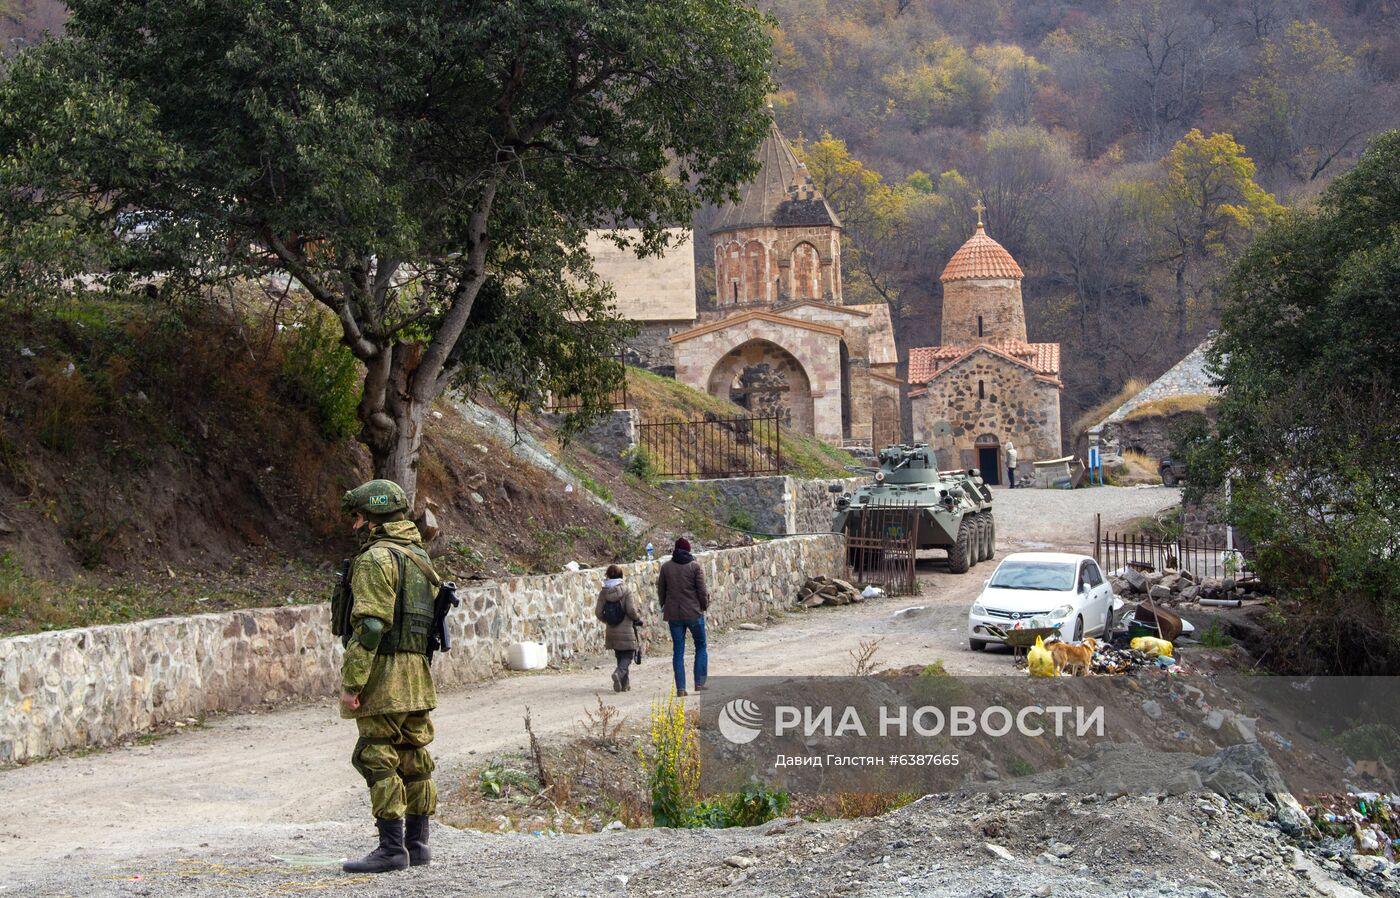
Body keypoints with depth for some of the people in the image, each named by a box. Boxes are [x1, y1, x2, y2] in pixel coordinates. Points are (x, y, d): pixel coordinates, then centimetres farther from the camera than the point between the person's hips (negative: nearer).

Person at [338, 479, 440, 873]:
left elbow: (370, 625, -20)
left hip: (384, 673, -9)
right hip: (418, 675, 9)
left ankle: (392, 848, -7)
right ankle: (417, 842, 15)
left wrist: (351, 682, -19)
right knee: (413, 758, 11)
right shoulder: (419, 556, 17)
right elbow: (431, 617, 19)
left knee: (377, 759, -6)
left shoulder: (376, 559, -12)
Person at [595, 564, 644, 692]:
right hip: (627, 632, -4)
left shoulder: (603, 593, -1)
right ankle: (619, 673, -24)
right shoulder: (626, 591, -11)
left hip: (612, 632, 4)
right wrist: (638, 619, 4)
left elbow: (598, 612, -2)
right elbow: (631, 610, -17)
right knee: (628, 655, 3)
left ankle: (625, 683, 15)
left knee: (620, 657, 16)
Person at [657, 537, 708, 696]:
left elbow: (661, 590, 8)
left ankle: (680, 688, 1)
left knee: (678, 650, 6)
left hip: (673, 615, 2)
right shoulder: (695, 566, -6)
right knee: (700, 646, 12)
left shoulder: (666, 567, 2)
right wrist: (705, 605, 10)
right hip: (694, 613, -2)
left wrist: (665, 606, 23)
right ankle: (699, 683, 6)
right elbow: (702, 590, -7)